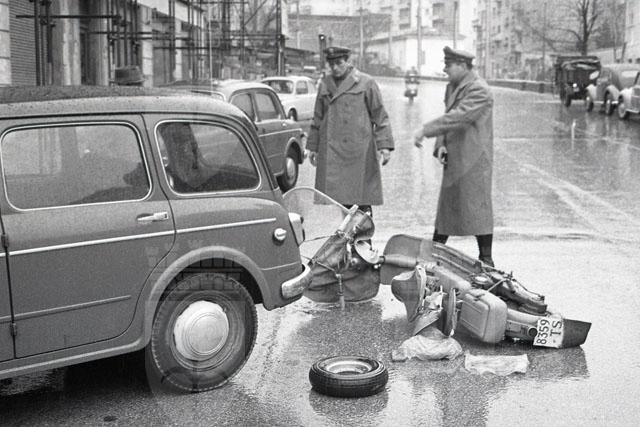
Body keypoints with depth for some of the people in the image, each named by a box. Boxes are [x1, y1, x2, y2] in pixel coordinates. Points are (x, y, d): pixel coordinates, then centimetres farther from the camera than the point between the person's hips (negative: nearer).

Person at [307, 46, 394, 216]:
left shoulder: (366, 83, 2)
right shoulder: (324, 84, 13)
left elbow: (380, 117, 1)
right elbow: (317, 118, 20)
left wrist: (384, 146, -7)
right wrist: (313, 146, 18)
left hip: (359, 149, -3)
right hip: (331, 150, 3)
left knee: (363, 200, -2)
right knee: (342, 200, 2)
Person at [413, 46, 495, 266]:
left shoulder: (479, 91, -16)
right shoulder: (452, 87, 13)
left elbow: (456, 117, -26)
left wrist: (425, 130, -24)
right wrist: (441, 145, 0)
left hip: (474, 161, -8)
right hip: (453, 160, 8)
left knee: (477, 207, -2)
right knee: (445, 207, 14)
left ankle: (486, 259, 9)